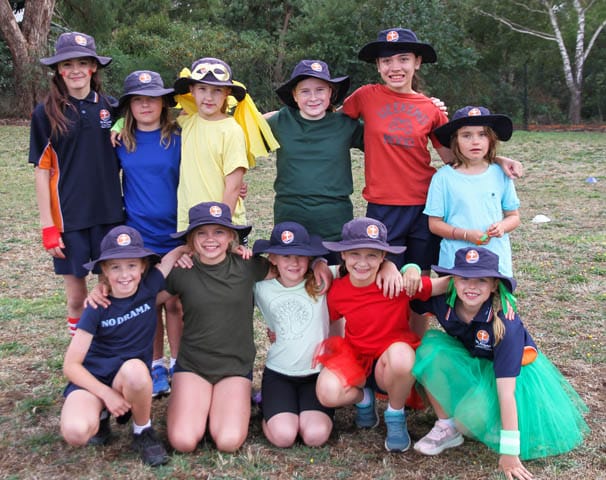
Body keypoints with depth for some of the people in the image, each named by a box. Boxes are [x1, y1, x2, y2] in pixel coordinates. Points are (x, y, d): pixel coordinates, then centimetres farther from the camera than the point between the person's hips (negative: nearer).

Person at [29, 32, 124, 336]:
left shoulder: (111, 108, 3)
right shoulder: (46, 114, -2)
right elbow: (42, 172, -2)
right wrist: (48, 226, -5)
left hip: (109, 215, 2)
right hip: (69, 218, -1)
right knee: (77, 297, 7)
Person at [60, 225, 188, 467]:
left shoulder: (149, 287, -10)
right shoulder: (97, 308, -13)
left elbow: (174, 254, -1)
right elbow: (71, 365, -11)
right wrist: (107, 394, -20)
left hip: (133, 376, 1)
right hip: (92, 378, -1)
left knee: (134, 368, -37)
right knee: (76, 432, -31)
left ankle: (143, 431, -8)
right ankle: (100, 414, 6)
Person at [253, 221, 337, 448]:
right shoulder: (262, 288, -2)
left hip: (317, 372, 0)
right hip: (278, 373, 1)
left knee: (316, 436, -20)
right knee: (283, 436, -20)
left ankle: (313, 411, 15)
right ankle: (271, 413, 16)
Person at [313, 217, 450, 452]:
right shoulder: (337, 291, -6)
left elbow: (444, 285, -13)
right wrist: (325, 342, -9)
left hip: (394, 359, -2)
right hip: (356, 357, 2)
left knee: (400, 353, -39)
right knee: (328, 393, -29)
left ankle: (395, 416, -8)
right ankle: (363, 396, 11)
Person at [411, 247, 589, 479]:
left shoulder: (506, 323, -33)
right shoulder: (443, 301, -22)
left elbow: (506, 388, -33)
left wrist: (508, 452, -31)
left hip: (513, 369, -4)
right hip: (469, 364, 5)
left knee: (476, 413, -35)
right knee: (431, 347, -26)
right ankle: (446, 427, -10)